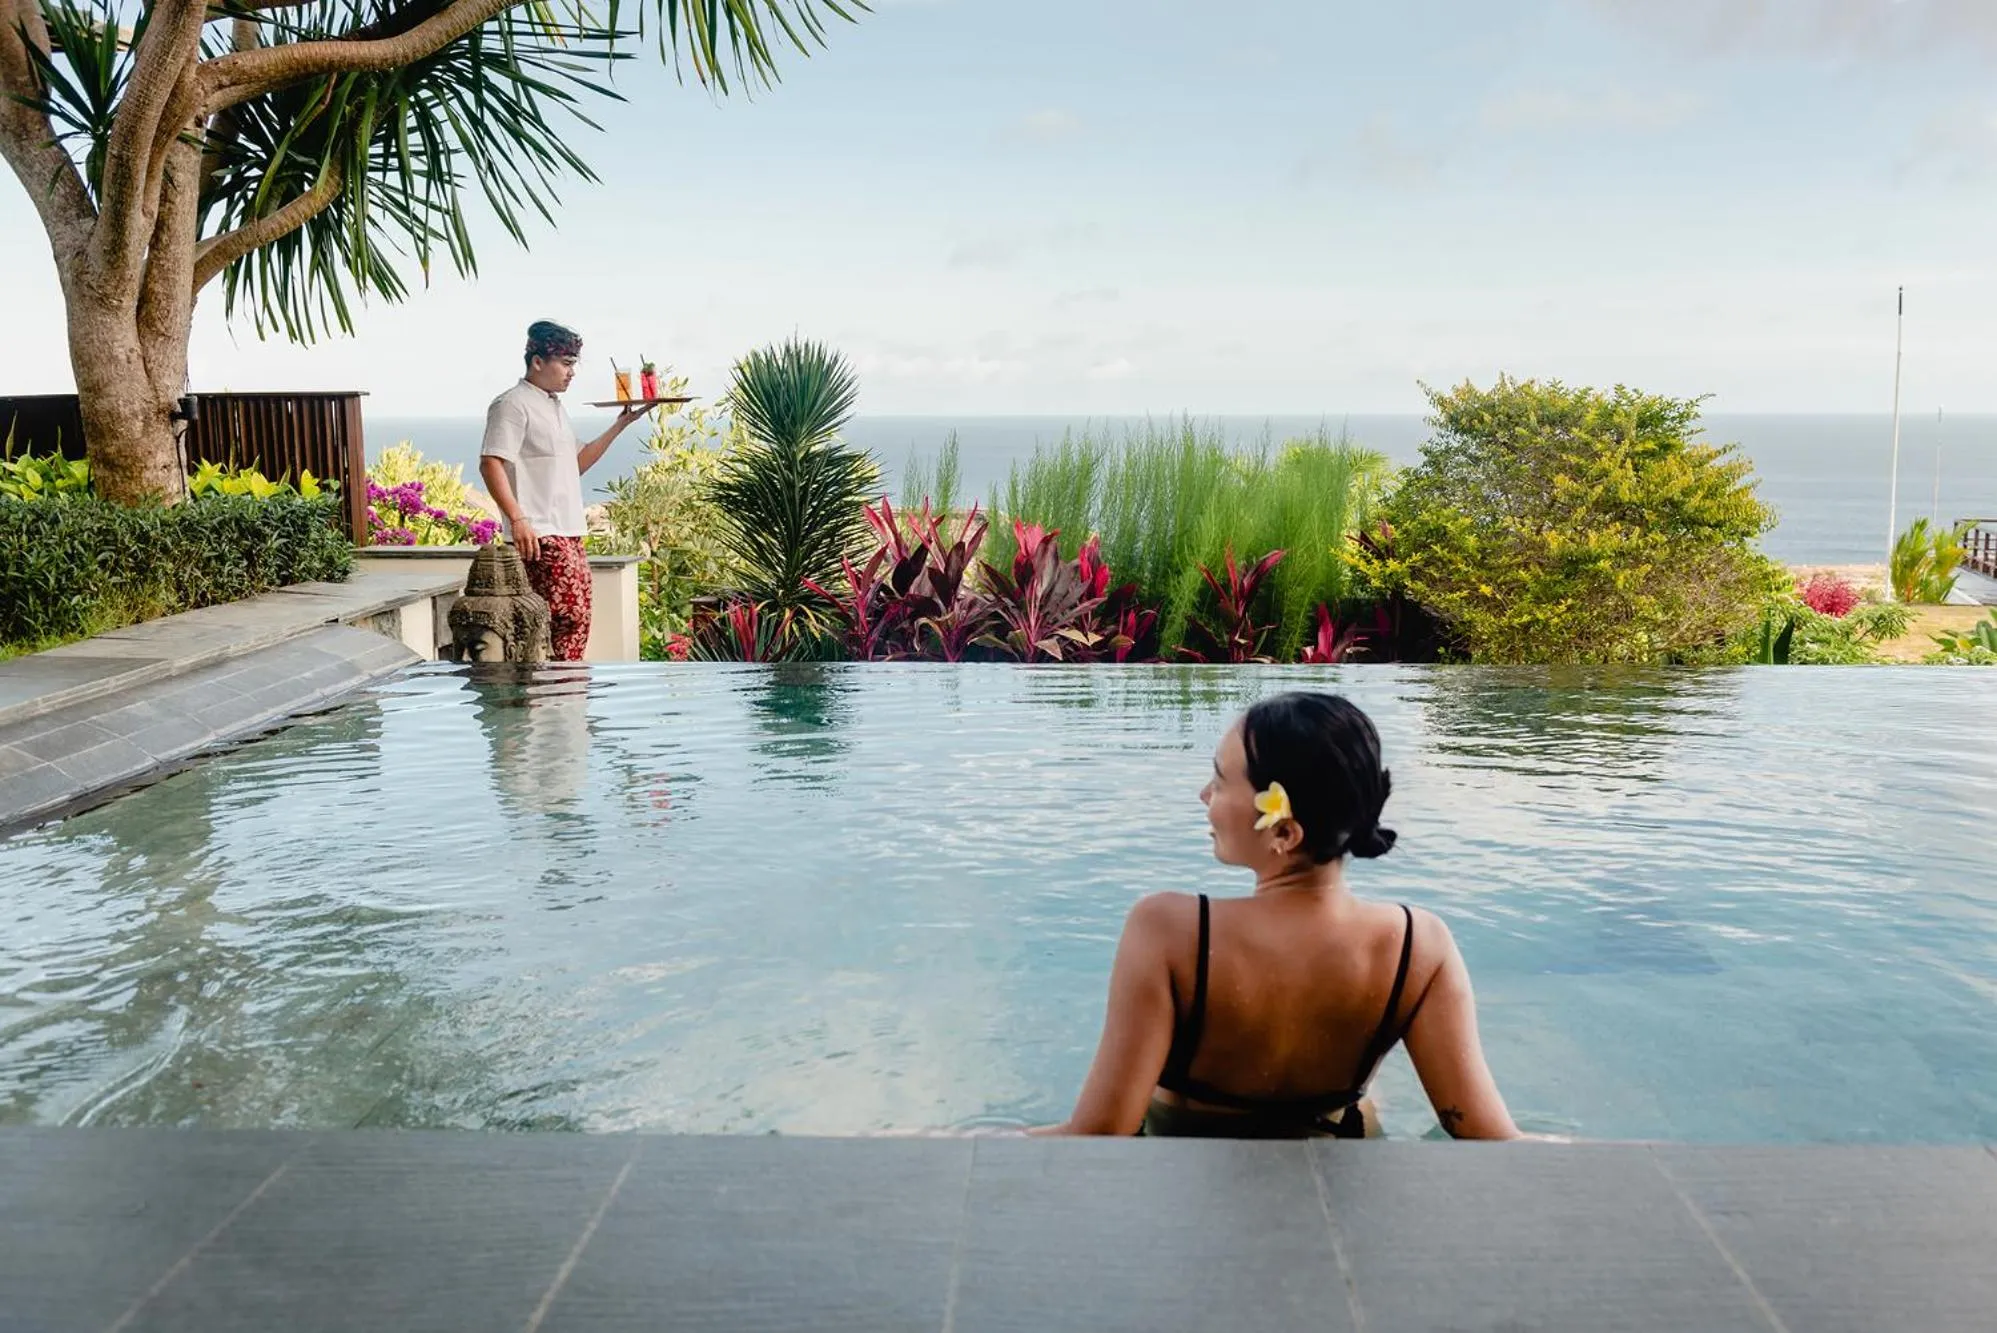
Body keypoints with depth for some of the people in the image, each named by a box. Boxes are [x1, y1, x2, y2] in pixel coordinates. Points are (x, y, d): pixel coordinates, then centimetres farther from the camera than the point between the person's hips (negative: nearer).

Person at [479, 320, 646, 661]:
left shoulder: (554, 406, 21)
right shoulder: (513, 404, -8)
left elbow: (576, 464, 26)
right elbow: (490, 464, -16)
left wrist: (620, 425, 19)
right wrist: (517, 519, -25)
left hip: (569, 534, 10)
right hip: (540, 536, -10)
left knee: (577, 620, 8)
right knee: (568, 617, -14)